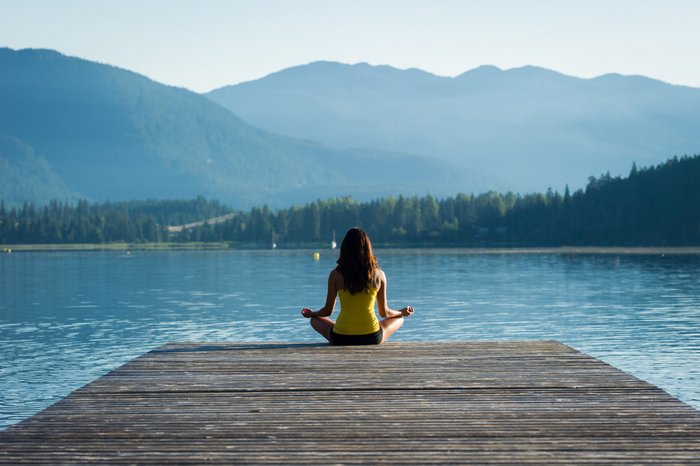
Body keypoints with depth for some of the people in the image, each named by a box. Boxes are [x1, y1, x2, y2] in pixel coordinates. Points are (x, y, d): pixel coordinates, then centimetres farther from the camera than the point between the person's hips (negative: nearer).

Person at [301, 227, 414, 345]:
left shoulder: (336, 275, -6)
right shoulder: (378, 275, -4)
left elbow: (328, 311, 4)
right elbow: (384, 313, 6)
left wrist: (310, 314, 27)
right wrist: (402, 312, 28)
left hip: (341, 339, 0)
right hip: (372, 338, 0)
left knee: (315, 320, 31)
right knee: (398, 319, 30)